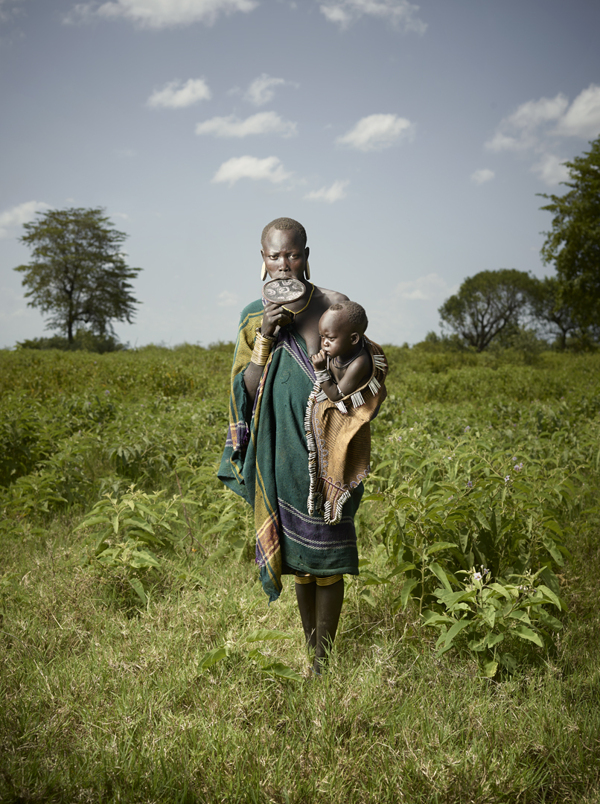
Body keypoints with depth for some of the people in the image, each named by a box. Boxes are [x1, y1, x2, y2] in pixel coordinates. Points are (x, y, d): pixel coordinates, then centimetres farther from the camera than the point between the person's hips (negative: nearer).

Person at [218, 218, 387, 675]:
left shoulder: (335, 306, -4)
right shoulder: (254, 317, 5)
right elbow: (248, 389, -1)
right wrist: (266, 337, -12)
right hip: (282, 449, 3)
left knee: (326, 551, 1)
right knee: (299, 553, 12)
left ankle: (323, 660, 12)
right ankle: (311, 648, 25)